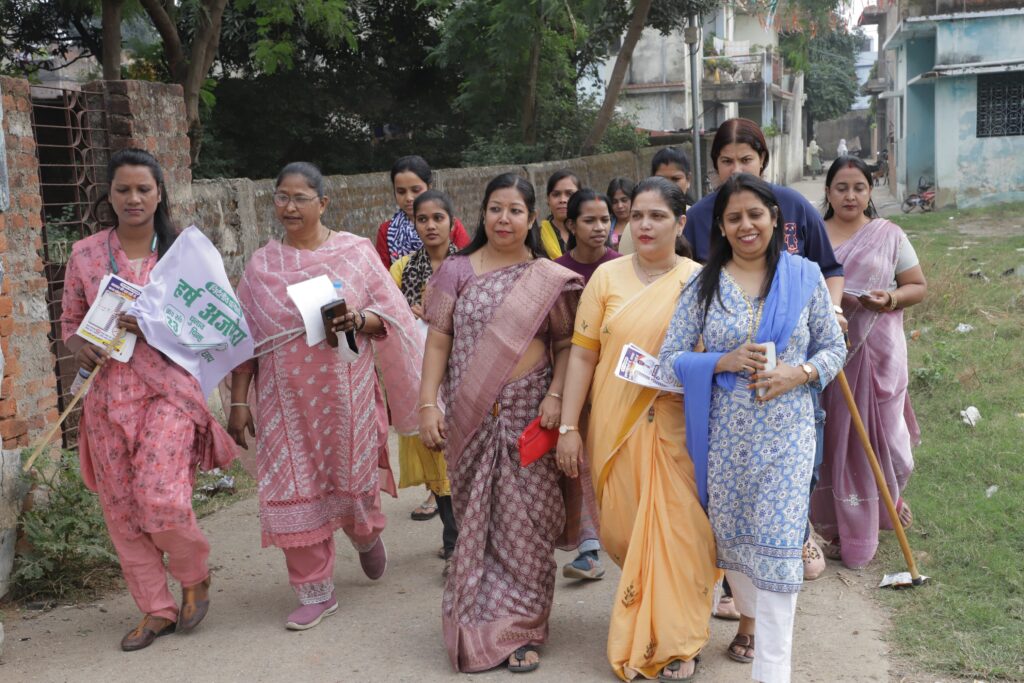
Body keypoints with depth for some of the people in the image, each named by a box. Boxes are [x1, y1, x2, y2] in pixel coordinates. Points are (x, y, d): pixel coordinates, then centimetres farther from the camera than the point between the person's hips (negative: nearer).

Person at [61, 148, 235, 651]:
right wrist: (78, 345, -9)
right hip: (108, 395, 3)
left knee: (160, 498, -15)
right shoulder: (85, 255, 6)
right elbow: (69, 322, 14)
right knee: (121, 508, 6)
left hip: (167, 388, -3)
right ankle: (156, 609, 23)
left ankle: (195, 575, 17)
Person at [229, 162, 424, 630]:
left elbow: (390, 315, 1)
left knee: (351, 478, 8)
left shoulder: (356, 252, -1)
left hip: (345, 393, -1)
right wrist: (238, 401, 2)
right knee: (294, 490, 0)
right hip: (285, 399, 2)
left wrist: (357, 320, -21)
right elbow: (245, 338, 5)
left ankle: (366, 535, 44)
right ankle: (315, 591, 14)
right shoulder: (262, 264, 5)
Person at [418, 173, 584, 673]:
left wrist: (556, 396, -11)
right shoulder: (456, 271, 4)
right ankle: (480, 628, 22)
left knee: (525, 525, 1)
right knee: (476, 522, 7)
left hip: (529, 416, 0)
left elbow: (566, 344, 4)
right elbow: (437, 341, 2)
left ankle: (519, 630, 15)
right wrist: (428, 404, -5)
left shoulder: (550, 279, 4)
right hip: (470, 418, 1)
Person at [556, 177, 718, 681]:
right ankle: (641, 636, 34)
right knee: (622, 530, 6)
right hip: (615, 427, 1)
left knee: (676, 531, 0)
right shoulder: (607, 277, 4)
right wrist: (568, 427, -1)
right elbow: (583, 354, 2)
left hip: (677, 428, -1)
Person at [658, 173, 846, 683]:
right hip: (725, 432, 2)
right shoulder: (703, 285, 1)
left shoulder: (804, 276, 2)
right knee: (731, 536, 14)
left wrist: (798, 374, -13)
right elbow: (669, 361, -1)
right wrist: (724, 362, -17)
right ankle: (750, 617, 43)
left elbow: (835, 347, 7)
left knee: (777, 543, -5)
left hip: (787, 430, -1)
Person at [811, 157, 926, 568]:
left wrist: (892, 298, -14)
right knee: (833, 435, 3)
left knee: (880, 431, 4)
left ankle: (889, 498, 35)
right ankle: (839, 526, 15)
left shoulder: (888, 234, 5)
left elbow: (919, 286, 7)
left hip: (877, 351, 0)